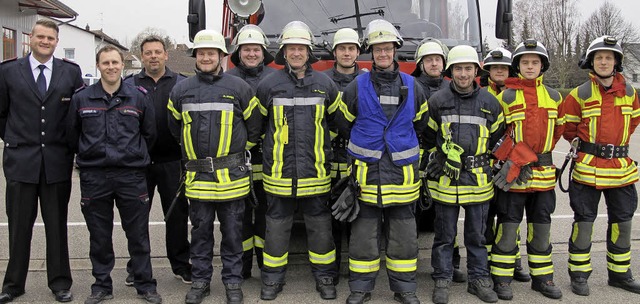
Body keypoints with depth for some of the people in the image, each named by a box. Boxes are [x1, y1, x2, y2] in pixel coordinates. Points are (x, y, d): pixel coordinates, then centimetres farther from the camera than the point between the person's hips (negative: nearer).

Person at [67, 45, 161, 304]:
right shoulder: (81, 98, 4)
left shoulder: (139, 97, 3)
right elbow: (73, 135, 12)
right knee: (99, 236, 10)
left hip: (131, 175, -1)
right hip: (93, 176, 1)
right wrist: (90, 157, 13)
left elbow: (149, 134, 11)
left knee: (138, 234, 5)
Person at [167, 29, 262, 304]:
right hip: (197, 176, 2)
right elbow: (175, 128, 19)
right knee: (200, 232, 11)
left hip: (231, 175, -2)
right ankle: (200, 281, 24)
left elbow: (254, 126, 7)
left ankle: (233, 281, 19)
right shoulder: (181, 90, 5)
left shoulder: (239, 88, -1)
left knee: (232, 232, 6)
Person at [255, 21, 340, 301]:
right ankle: (273, 278, 23)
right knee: (276, 227, 9)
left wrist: (323, 147, 17)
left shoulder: (325, 84, 4)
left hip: (315, 172, 1)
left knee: (320, 227, 9)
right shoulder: (268, 85, 0)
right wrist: (271, 146, 13)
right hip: (278, 172, -1)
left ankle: (324, 277, 24)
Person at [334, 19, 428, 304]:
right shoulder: (357, 87, 1)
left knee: (404, 235, 8)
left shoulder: (412, 87, 6)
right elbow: (343, 125, 10)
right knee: (364, 233, 6)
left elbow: (421, 124, 20)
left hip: (402, 172, 1)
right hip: (366, 172, -1)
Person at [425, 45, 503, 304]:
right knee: (444, 235, 7)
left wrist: (485, 162, 13)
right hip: (445, 179, -1)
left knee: (477, 234, 12)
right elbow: (427, 136, 11)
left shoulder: (489, 102, 4)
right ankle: (442, 280, 18)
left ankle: (479, 279, 25)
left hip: (478, 179, 2)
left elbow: (497, 136, 16)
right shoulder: (437, 100, 0)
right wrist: (436, 159, 8)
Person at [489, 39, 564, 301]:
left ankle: (542, 277, 25)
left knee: (541, 226, 12)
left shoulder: (553, 97, 8)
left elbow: (557, 130, 15)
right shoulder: (506, 97, -4)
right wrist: (517, 161, -13)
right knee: (508, 225, 0)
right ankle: (502, 279, 11)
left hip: (543, 173, 4)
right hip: (512, 173, -4)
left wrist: (538, 154, 2)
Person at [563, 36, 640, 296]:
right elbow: (567, 127, 5)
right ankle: (579, 274, 12)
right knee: (584, 220, 0)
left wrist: (619, 141, 16)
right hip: (588, 167, -4)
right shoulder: (580, 94, -6)